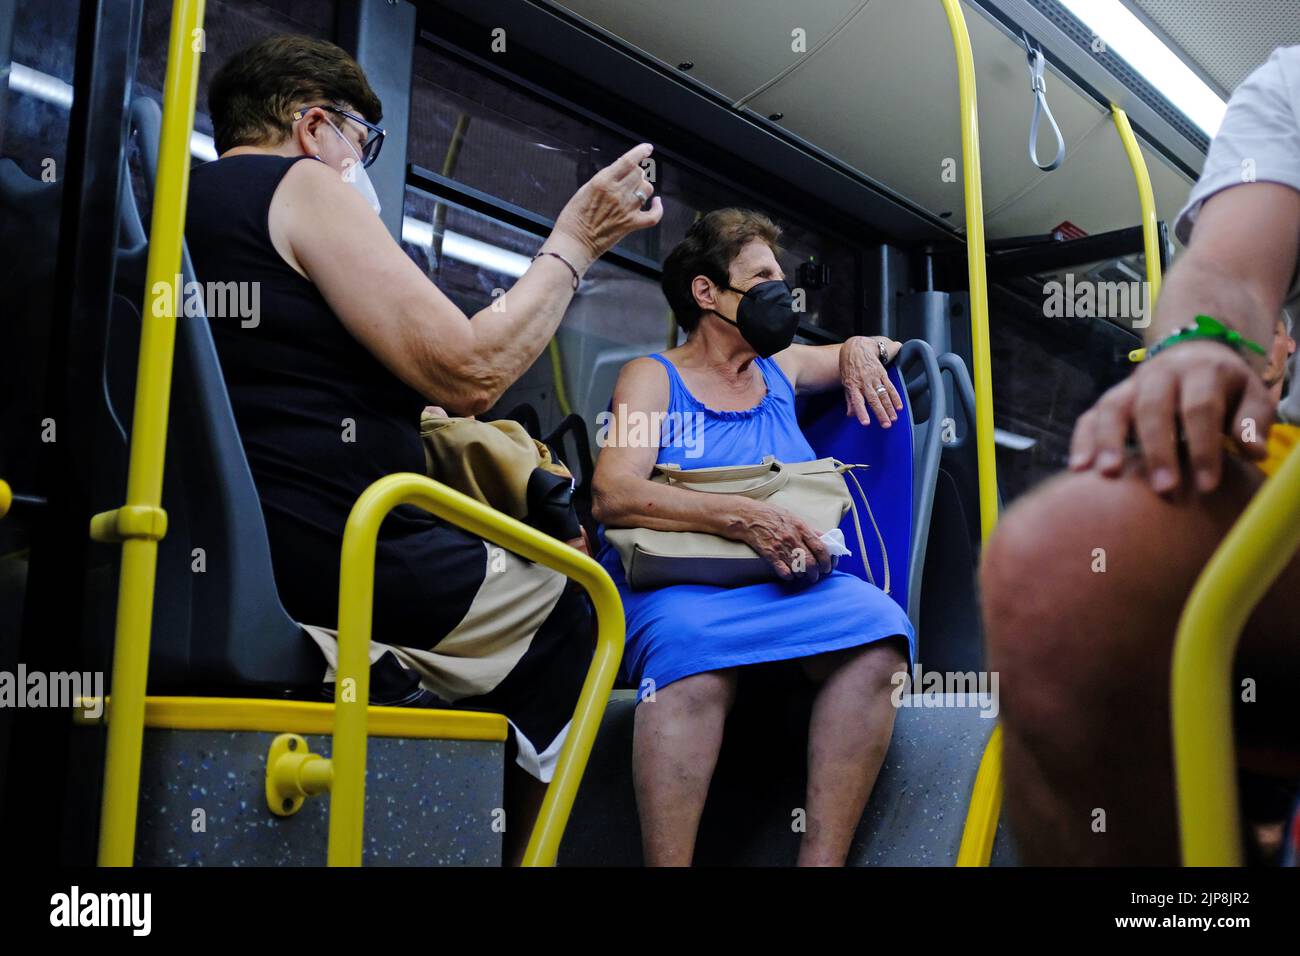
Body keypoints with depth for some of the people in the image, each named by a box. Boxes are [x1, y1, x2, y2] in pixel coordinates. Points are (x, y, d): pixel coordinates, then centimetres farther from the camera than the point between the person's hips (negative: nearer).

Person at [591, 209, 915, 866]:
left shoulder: (781, 370, 20)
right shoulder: (653, 377, 6)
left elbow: (882, 351, 38)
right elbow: (613, 497, -12)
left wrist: (860, 348, 12)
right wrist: (741, 517, -24)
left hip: (786, 580, 4)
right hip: (672, 581, -4)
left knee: (877, 631, -29)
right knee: (693, 641, -40)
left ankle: (822, 858, -29)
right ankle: (668, 862, -37)